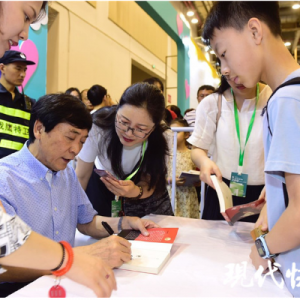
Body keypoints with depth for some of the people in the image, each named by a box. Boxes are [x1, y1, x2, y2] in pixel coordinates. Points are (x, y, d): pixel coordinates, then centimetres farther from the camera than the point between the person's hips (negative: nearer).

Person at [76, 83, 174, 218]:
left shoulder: (159, 141, -31)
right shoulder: (97, 126, -32)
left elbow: (148, 183, -20)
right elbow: (81, 176, -19)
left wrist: (136, 192, -43)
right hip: (106, 189, 0)